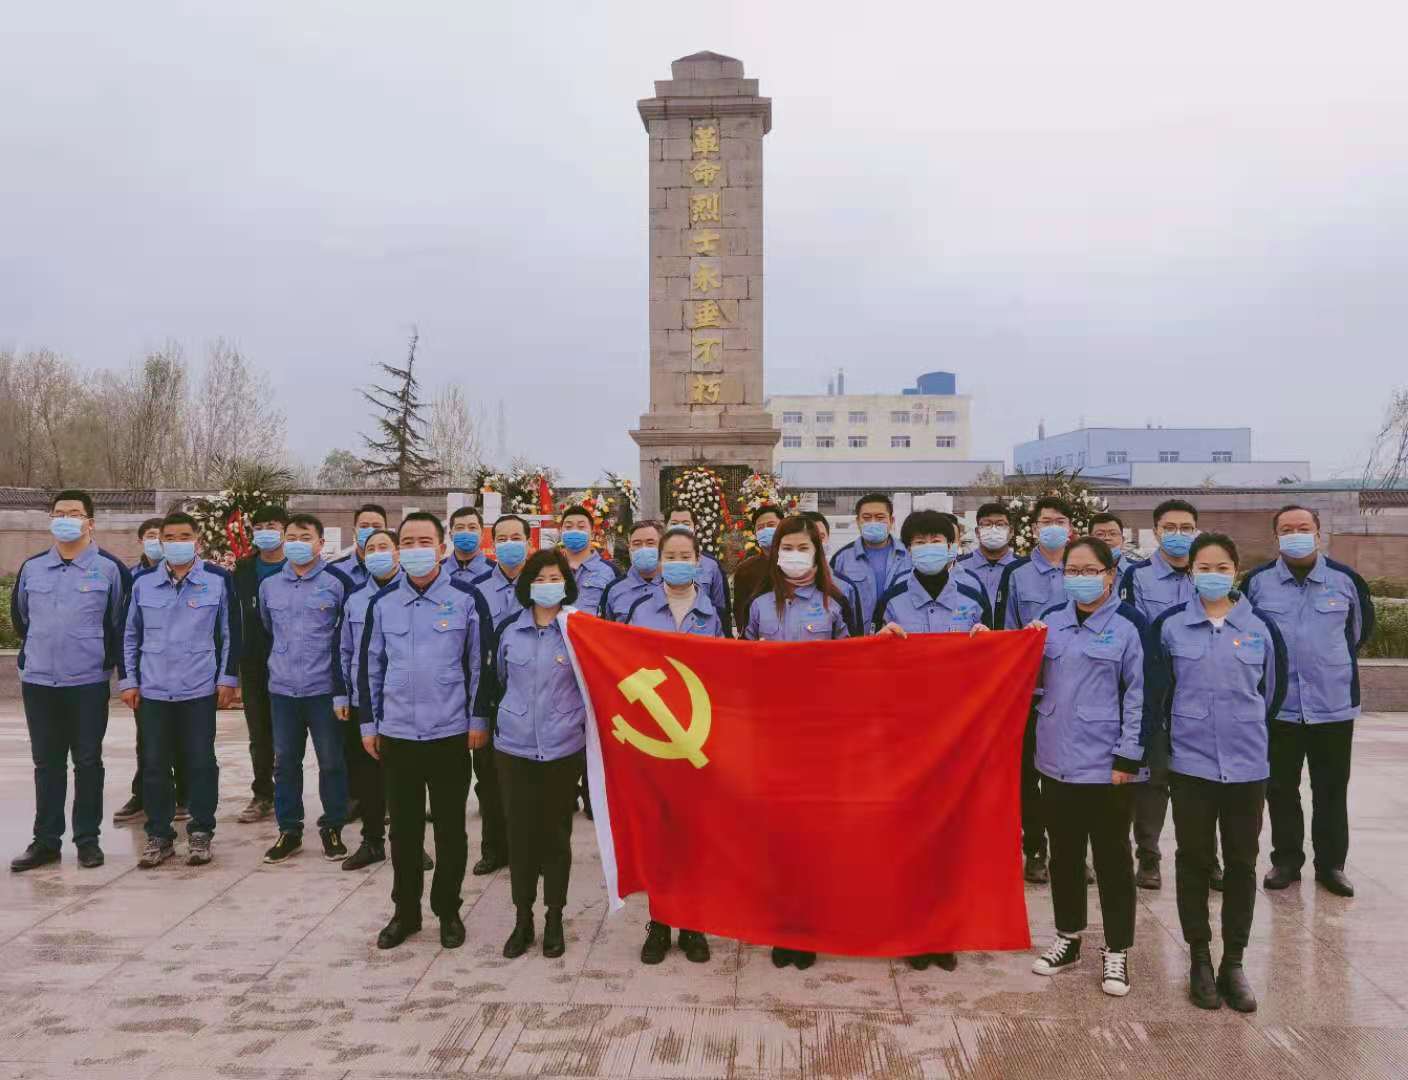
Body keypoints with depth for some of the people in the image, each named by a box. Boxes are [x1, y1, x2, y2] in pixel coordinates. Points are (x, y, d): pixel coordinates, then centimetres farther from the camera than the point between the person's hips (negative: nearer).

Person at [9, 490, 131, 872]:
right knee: (46, 763, 10)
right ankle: (46, 840, 19)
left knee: (87, 762, 4)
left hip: (88, 683, -3)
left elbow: (121, 620, 2)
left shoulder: (109, 568, -5)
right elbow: (19, 615, 21)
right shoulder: (31, 567, 7)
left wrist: (107, 657, 5)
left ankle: (87, 839, 13)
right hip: (38, 681, 4)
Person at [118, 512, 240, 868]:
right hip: (152, 690, 2)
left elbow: (230, 633, 1)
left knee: (201, 762, 5)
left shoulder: (219, 580, -2)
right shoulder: (142, 581, 4)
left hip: (200, 689, -2)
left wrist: (228, 678, -2)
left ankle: (201, 833, 17)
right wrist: (128, 680, 6)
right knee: (155, 765, 7)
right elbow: (130, 634, 10)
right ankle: (159, 835, 20)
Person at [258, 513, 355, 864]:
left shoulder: (338, 582, -5)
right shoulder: (269, 585, 7)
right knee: (285, 762, 10)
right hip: (282, 689, 4)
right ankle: (289, 830, 22)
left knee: (331, 761, 4)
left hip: (323, 688, -4)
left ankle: (332, 828, 18)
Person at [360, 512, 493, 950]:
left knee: (450, 828, 8)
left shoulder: (467, 598, -5)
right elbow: (370, 664, 10)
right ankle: (405, 911, 27)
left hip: (450, 733, -2)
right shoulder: (382, 601, 4)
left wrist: (479, 718, -5)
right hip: (396, 734, 3)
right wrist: (369, 722, 8)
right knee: (403, 828, 12)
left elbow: (481, 662, -2)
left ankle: (448, 910, 23)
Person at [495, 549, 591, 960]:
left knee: (556, 833, 7)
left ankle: (554, 919, 22)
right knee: (520, 832, 6)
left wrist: (580, 721, 6)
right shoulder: (507, 629, 3)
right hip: (514, 747, 2)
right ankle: (522, 918, 21)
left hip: (563, 749, -1)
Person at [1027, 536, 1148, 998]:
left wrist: (1128, 758, -12)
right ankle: (1068, 937, 30)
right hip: (1056, 759, 5)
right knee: (1064, 852, 15)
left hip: (1106, 764, -5)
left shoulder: (1129, 625, -7)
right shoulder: (1051, 622, 8)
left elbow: (1140, 694, -9)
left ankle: (1116, 950, 20)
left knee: (1111, 856, 7)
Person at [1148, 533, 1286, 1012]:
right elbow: (1155, 686, 6)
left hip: (1247, 764, 1)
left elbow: (1273, 687, 14)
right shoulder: (1169, 625, -3)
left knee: (1242, 862, 8)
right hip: (1190, 762, -1)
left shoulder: (1260, 626, 1)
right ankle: (1200, 959, 20)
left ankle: (1234, 962, 22)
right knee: (1194, 859, 7)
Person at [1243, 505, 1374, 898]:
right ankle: (1286, 860, 23)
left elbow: (1362, 626, 15)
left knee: (1331, 790, 8)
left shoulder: (1345, 579, -2)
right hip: (1277, 704, 0)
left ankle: (1331, 864, 21)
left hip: (1334, 703, 0)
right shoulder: (1258, 581, -3)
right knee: (1281, 789, 9)